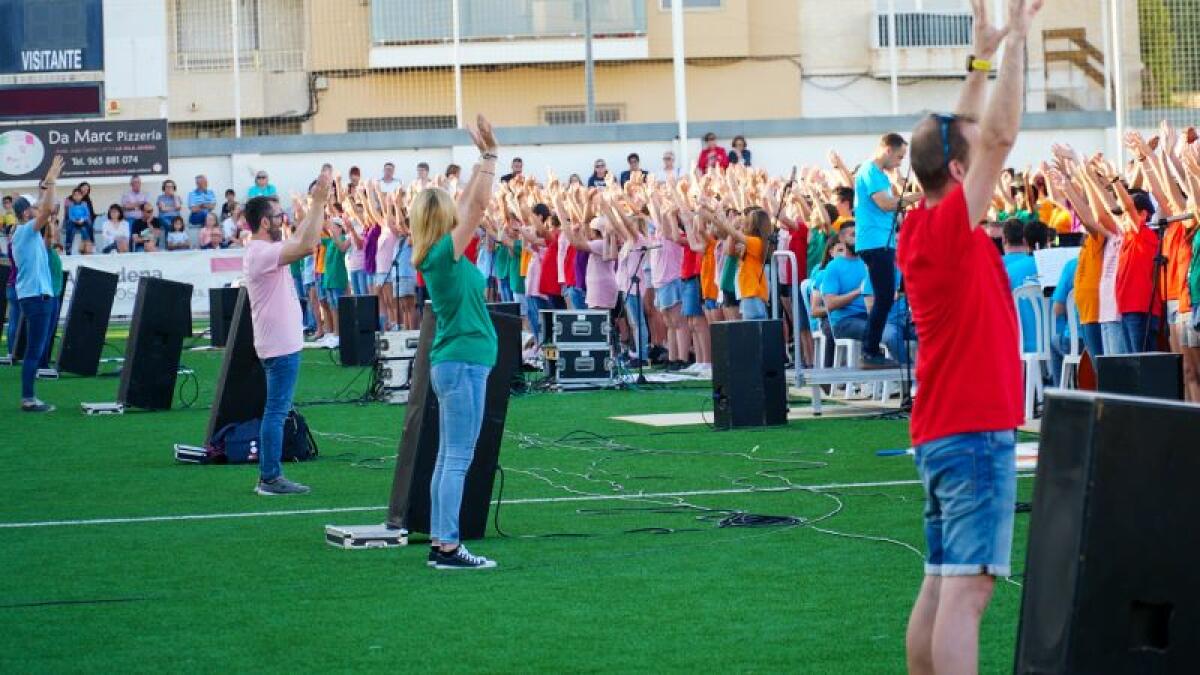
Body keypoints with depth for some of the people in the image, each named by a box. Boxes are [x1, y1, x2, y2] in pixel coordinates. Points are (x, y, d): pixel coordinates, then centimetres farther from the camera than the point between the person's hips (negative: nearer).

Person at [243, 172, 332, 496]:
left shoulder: (261, 251, 14)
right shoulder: (262, 253, -18)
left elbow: (299, 241, 26)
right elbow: (306, 245, -30)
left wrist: (315, 206, 20)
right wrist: (318, 203, -25)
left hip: (280, 343, 11)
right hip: (281, 345, -11)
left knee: (275, 410, 13)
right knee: (276, 411, -8)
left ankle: (268, 476, 16)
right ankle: (271, 478, -6)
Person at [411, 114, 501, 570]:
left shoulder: (437, 255, 10)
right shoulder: (445, 252, -13)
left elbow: (471, 204, 20)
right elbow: (478, 205, -17)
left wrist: (483, 159, 20)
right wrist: (490, 155, -11)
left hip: (454, 364, 10)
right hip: (463, 363, -10)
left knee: (449, 458, 11)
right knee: (458, 459, -8)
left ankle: (439, 543, 13)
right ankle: (448, 548, -9)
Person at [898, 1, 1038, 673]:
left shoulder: (920, 230, 9)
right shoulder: (950, 225, -14)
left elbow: (976, 138, 20)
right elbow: (1001, 137, -19)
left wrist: (982, 56, 20)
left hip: (941, 433, 9)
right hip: (978, 432, -9)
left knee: (941, 585, 11)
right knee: (967, 589, -12)